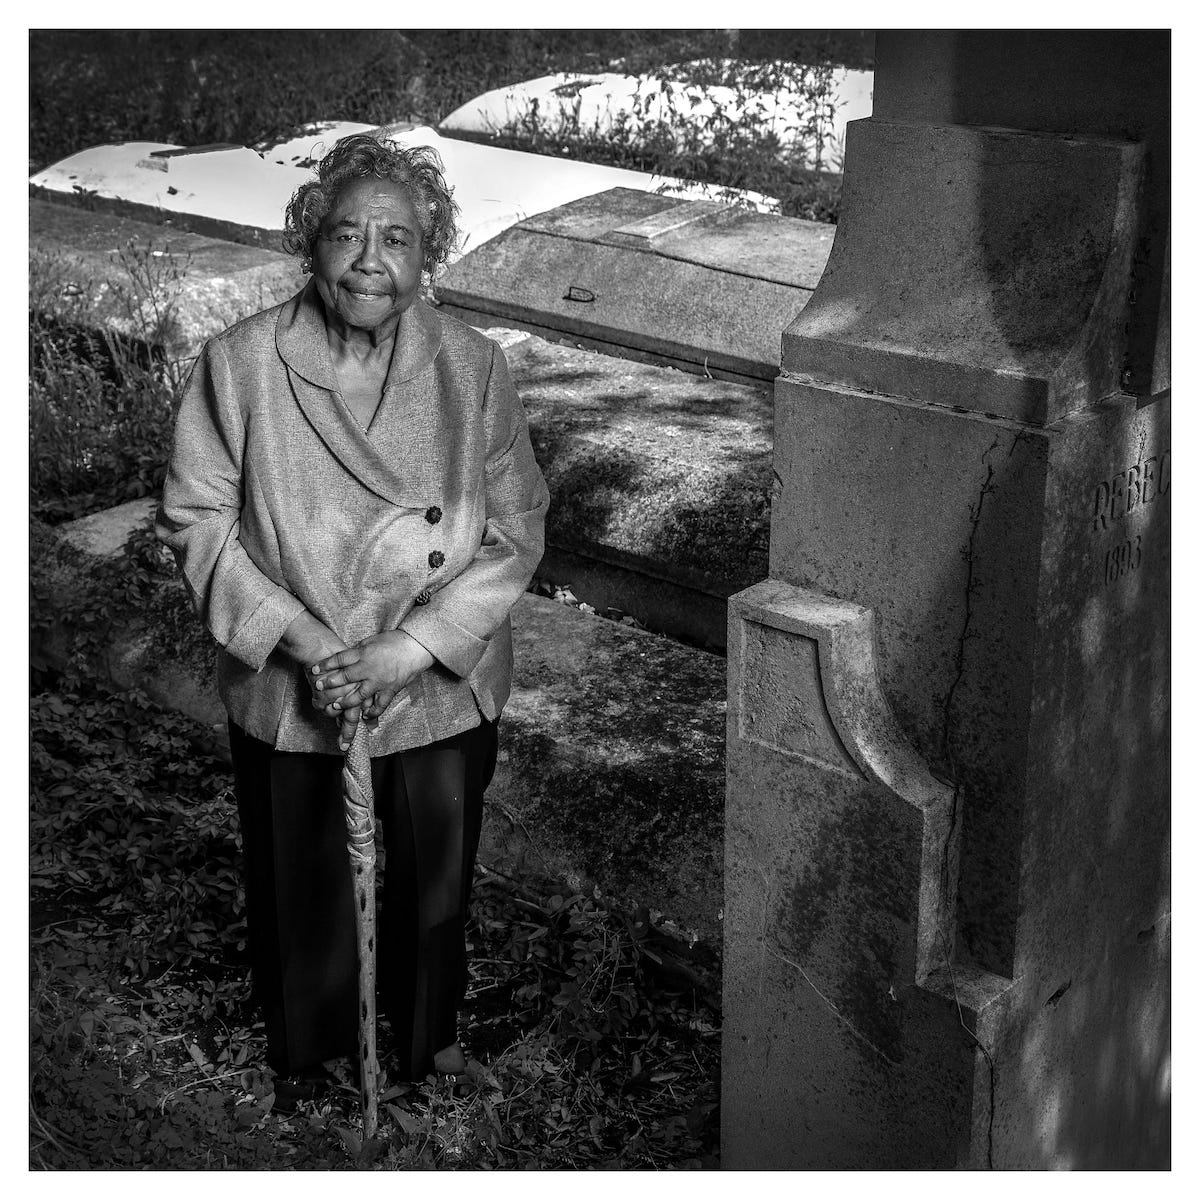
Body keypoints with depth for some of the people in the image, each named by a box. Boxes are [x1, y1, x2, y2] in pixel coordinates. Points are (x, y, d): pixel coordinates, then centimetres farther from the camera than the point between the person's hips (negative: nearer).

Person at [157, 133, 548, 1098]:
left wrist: (410, 648, -19)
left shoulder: (473, 368, -13)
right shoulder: (240, 364, -15)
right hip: (287, 689, 0)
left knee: (434, 874, 21)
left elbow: (515, 531, -10)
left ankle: (428, 1033, 50)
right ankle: (308, 1048, 48)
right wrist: (298, 637, -19)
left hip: (442, 690, 1)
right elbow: (196, 520, -9)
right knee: (302, 881, 19)